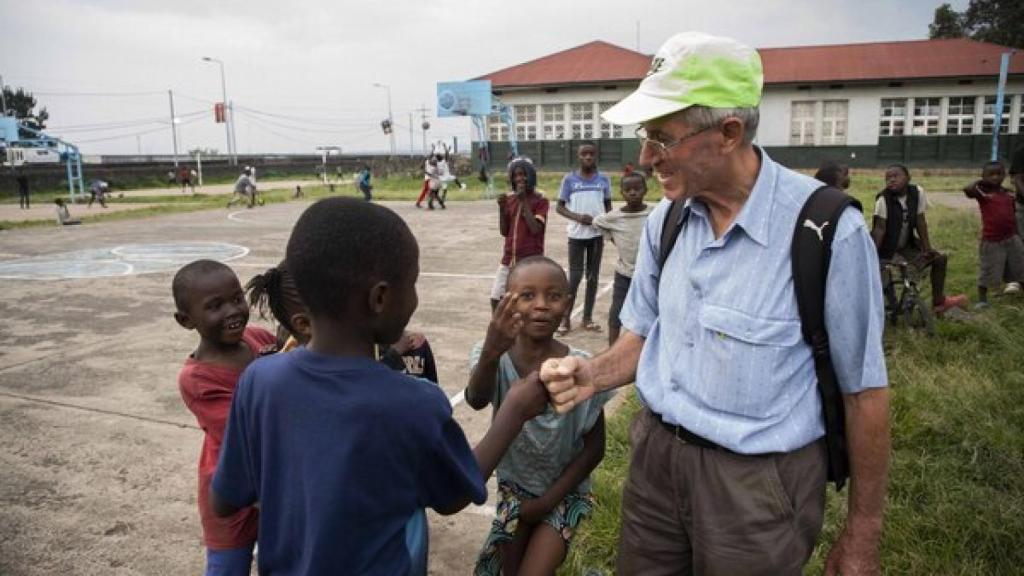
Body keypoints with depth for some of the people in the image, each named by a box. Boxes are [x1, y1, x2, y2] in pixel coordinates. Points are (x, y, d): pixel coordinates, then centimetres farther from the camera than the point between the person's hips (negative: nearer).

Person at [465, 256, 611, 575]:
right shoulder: (493, 354, -19)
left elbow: (594, 447, -9)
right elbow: (476, 400, -41)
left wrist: (548, 499, -10)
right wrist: (490, 355, -60)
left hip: (564, 491, -1)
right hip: (514, 484, 2)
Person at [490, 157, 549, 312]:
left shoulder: (540, 200, -7)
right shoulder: (509, 199, 8)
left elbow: (535, 229, -19)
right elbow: (504, 232, 8)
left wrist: (524, 201, -18)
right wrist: (501, 208, -6)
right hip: (508, 259, 6)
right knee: (495, 298, 5)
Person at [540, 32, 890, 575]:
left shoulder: (827, 230, -20)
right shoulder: (665, 220, -1)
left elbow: (864, 390, -11)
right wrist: (593, 374, -11)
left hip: (756, 483, -5)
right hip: (656, 454, 5)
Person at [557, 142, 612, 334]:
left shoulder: (603, 179, 3)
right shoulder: (569, 179, -3)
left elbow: (608, 206, 11)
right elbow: (560, 207, -1)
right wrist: (578, 217, -16)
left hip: (597, 234, 2)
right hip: (576, 234, -2)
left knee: (593, 276, 8)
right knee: (575, 275, -3)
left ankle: (587, 317, 18)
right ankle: (566, 318, 9)